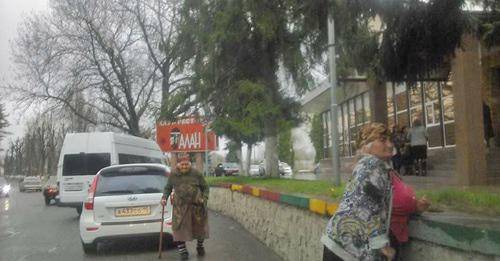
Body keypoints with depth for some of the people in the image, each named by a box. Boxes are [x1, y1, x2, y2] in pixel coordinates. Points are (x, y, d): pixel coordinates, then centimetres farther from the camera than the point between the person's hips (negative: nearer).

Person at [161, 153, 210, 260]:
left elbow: (205, 187, 5)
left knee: (199, 227, 15)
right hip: (180, 206, 0)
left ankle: (200, 246, 41)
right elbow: (168, 188, 13)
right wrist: (164, 197, -2)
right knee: (180, 228, -6)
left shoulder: (196, 174, -4)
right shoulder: (173, 175, -1)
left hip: (197, 205, 0)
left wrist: (205, 198, -9)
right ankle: (183, 252, 9)